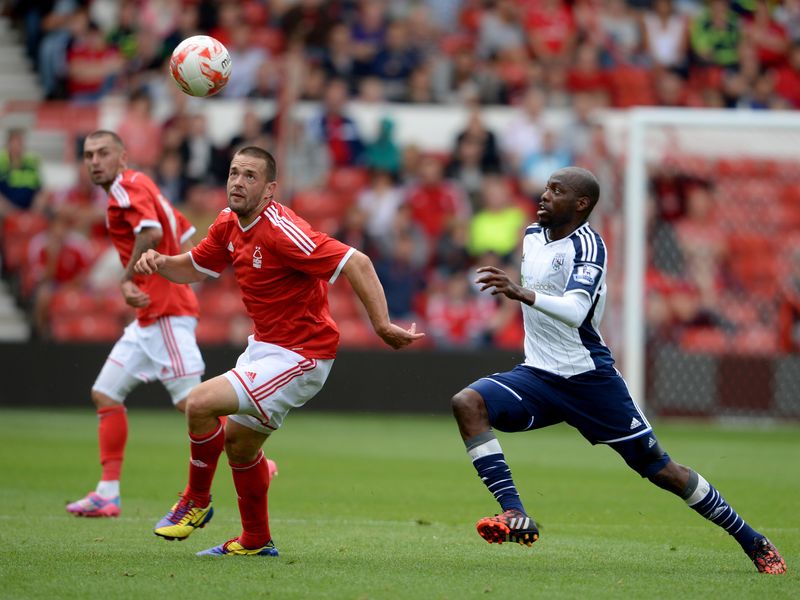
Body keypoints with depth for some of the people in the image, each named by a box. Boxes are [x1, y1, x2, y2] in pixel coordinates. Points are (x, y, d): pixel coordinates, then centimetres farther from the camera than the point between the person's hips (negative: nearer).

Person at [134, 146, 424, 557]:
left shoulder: (280, 230, -26)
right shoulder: (229, 224, 1)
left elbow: (356, 263, -29)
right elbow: (194, 267, 17)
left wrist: (382, 324, -35)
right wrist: (159, 262, -4)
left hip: (299, 355, -9)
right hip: (263, 345, 9)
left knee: (200, 403, -18)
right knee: (239, 441, 19)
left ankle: (196, 502, 5)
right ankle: (255, 541, 37)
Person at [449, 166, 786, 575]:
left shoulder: (587, 246, -16)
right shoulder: (533, 235, 8)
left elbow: (574, 312, -34)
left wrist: (523, 294, -46)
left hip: (589, 380, -6)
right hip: (537, 375, 7)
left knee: (660, 468, -2)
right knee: (467, 403, -21)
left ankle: (754, 543, 14)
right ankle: (514, 515, -25)